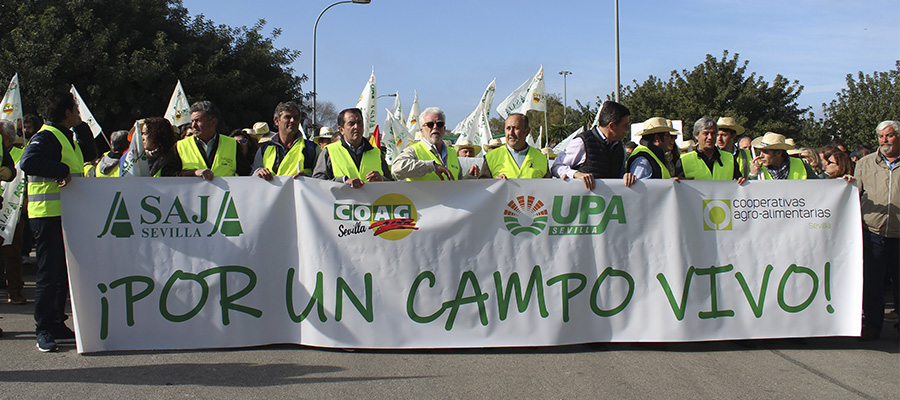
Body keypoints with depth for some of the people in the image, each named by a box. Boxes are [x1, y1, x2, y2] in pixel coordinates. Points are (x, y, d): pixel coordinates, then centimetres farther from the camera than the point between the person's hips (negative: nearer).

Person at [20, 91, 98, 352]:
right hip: (48, 215, -10)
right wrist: (61, 170, -26)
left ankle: (57, 326, 21)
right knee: (49, 272, -7)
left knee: (63, 271, 13)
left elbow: (89, 153, 30)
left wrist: (80, 126, 19)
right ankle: (44, 331, -1)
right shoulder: (46, 137, -13)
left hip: (66, 215, 10)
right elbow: (28, 162, -28)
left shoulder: (67, 138, 18)